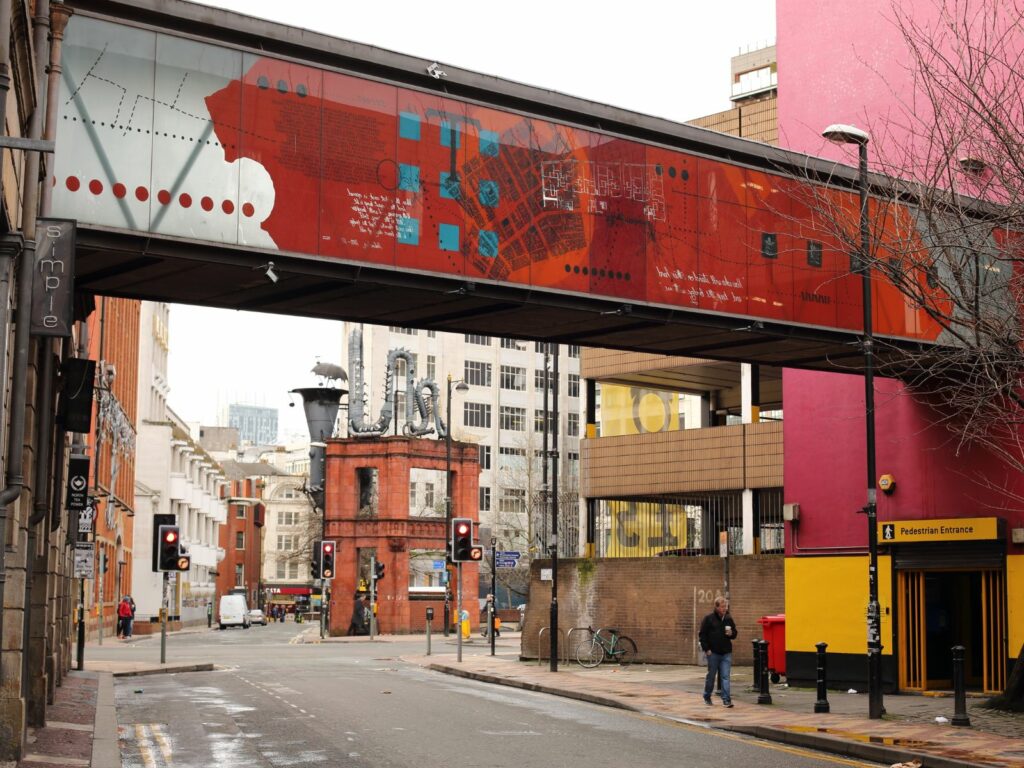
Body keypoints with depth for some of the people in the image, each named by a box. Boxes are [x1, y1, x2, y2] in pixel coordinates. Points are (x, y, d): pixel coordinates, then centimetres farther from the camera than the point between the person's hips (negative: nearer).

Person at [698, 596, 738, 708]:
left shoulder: (729, 619, 8)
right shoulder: (709, 618, -4)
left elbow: (735, 633, 18)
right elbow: (702, 635, -4)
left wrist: (731, 634, -6)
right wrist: (706, 649, -10)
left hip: (726, 653, 3)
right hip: (713, 653, -3)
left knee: (725, 676, -4)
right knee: (711, 676, 8)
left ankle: (726, 699, -6)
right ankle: (707, 697, 25)